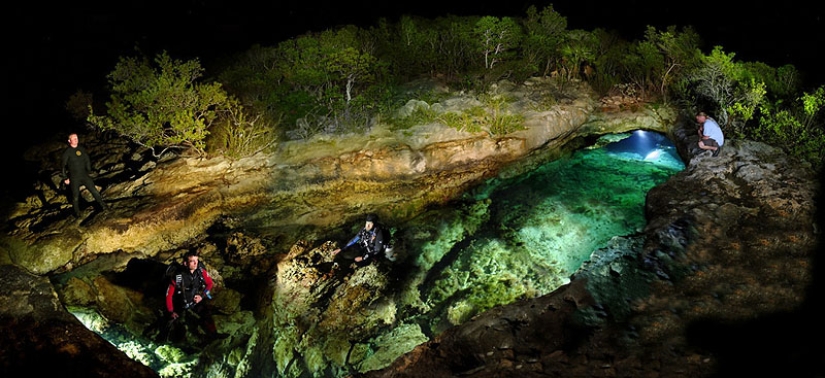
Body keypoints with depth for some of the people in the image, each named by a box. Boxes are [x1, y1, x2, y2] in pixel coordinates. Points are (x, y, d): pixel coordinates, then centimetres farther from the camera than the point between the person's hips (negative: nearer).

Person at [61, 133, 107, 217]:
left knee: (94, 190, 0)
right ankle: (77, 212, 22)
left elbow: (87, 160, 17)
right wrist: (65, 178, -4)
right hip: (74, 178, -3)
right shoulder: (67, 152, -8)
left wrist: (89, 171, 16)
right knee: (75, 196, 5)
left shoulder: (82, 149, 3)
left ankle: (102, 205, 11)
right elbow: (63, 166, -4)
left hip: (85, 175, 3)